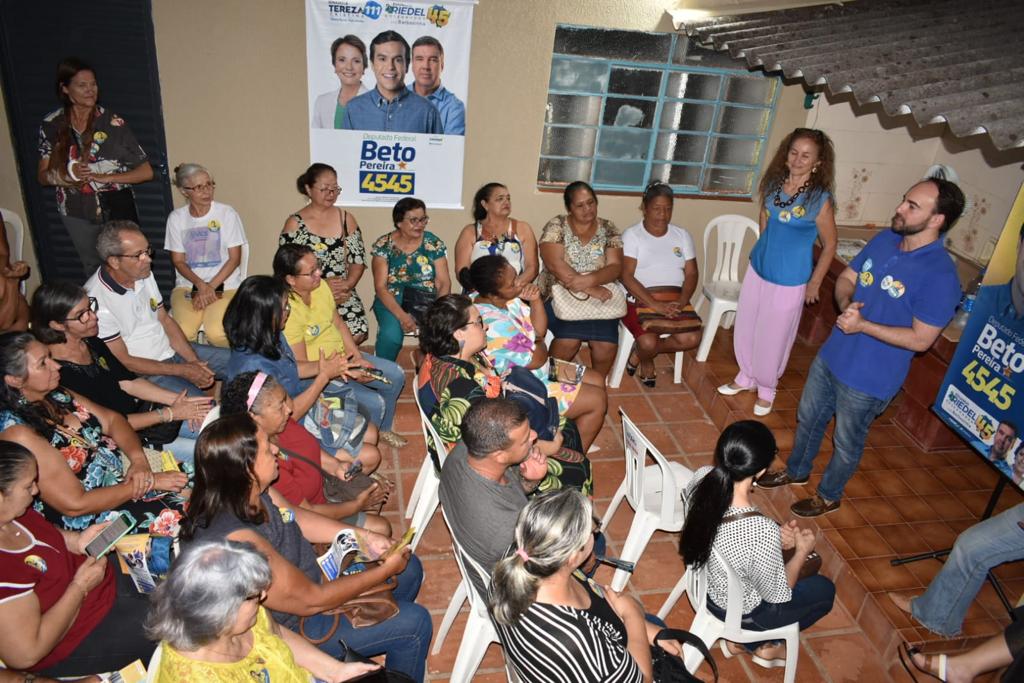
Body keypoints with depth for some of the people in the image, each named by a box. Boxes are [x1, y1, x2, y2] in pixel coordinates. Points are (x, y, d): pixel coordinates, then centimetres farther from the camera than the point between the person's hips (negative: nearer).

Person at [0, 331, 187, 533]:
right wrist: (149, 482, -19)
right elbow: (76, 505, -23)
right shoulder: (17, 432, -23)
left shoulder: (54, 394, 0)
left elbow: (111, 419, 8)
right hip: (93, 516, -8)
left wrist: (139, 459, -12)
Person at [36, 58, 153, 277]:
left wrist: (105, 177, -20)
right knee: (92, 268, 19)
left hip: (116, 207, -3)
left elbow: (146, 171, -10)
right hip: (77, 212, 3)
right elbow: (42, 176, 2)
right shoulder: (51, 125, -2)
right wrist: (67, 175, -19)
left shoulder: (112, 122, -10)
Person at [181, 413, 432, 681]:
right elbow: (310, 601, -28)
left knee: (409, 568, 12)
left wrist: (365, 537, -2)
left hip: (302, 577, 8)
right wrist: (385, 570, -18)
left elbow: (296, 517, 5)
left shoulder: (249, 489, -15)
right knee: (414, 623, -6)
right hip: (292, 627, -8)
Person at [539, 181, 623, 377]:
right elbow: (555, 265, -14)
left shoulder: (608, 229, 7)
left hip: (600, 296, 2)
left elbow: (615, 267, -2)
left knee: (607, 345, -23)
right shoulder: (556, 226, -1)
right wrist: (591, 289, -21)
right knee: (569, 339, -29)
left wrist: (589, 280, -23)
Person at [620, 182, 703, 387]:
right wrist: (655, 304, -22)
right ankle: (646, 361, 11)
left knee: (692, 338, -21)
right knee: (648, 342, -29)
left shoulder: (682, 235, 12)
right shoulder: (632, 235, -2)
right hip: (640, 300, -4)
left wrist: (682, 301, -14)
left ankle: (641, 352, 5)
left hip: (675, 301, 4)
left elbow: (692, 274, 6)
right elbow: (626, 276, -12)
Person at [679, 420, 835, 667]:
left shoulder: (700, 478, -25)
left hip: (701, 584, 5)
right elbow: (778, 595, -19)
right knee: (824, 589, 19)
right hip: (737, 611, -5)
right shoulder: (762, 533, -41)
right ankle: (763, 645, 25)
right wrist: (802, 551, -5)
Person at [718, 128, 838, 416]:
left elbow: (830, 245, -8)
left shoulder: (820, 199, -18)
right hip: (757, 270, 5)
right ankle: (746, 377, 39)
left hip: (789, 282, -5)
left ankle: (767, 389, 31)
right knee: (745, 328, 16)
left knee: (773, 338, 8)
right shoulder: (774, 184, -3)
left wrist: (815, 283, -4)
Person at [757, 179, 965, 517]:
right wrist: (846, 303, -14)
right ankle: (796, 470, 50)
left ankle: (828, 496, 41)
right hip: (832, 356, 7)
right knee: (808, 417, 25)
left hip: (868, 378, -6)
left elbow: (921, 339, -22)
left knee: (846, 442, 16)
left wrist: (863, 325, -25)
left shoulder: (940, 276, -24)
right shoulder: (883, 240, -3)